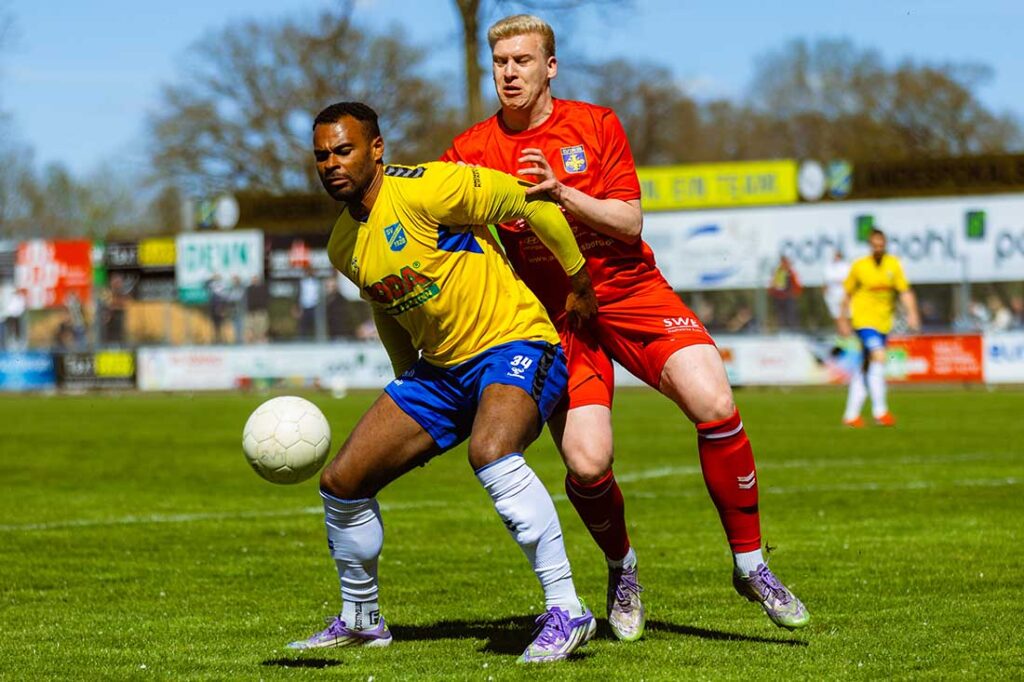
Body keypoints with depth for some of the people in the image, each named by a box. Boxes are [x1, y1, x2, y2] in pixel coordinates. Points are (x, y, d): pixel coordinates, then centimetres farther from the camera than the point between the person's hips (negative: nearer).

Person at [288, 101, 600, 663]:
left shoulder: (425, 190, -19)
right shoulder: (343, 247, 6)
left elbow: (531, 205, -11)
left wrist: (580, 283, -2)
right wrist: (406, 384, 25)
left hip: (513, 344, -8)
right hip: (440, 367, 8)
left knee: (490, 452, -37)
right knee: (340, 482, 3)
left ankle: (566, 612, -30)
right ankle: (359, 620, 24)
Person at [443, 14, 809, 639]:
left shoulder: (597, 125, 2)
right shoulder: (471, 153, 2)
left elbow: (629, 223, -5)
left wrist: (562, 192, -20)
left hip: (628, 289, 1)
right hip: (555, 314, 0)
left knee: (715, 405, -22)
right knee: (586, 463, -19)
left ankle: (750, 562, -5)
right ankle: (622, 569, 15)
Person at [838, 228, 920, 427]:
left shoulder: (893, 265, 1)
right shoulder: (859, 266, -4)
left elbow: (905, 291, -4)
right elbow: (848, 294, 8)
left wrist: (912, 313, -20)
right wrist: (843, 319, 11)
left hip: (883, 321, 4)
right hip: (863, 318, -4)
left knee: (866, 368, 10)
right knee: (878, 356, -24)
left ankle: (851, 415, 20)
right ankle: (880, 411, -24)